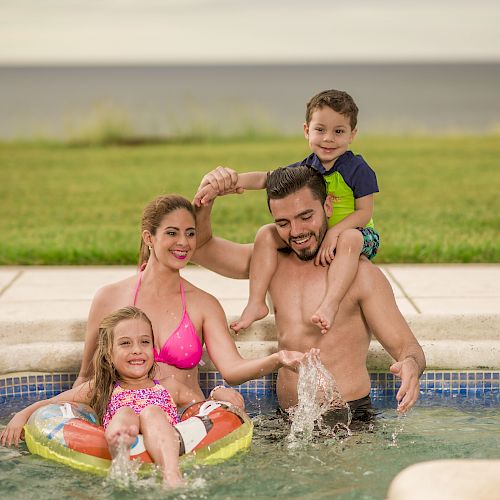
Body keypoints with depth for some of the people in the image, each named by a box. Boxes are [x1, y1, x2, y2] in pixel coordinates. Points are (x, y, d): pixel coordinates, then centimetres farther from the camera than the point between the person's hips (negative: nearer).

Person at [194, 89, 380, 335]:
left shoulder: (357, 169, -10)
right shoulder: (305, 168, 4)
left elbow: (364, 212, -14)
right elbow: (265, 178, -1)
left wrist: (334, 232, -30)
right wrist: (224, 183, -15)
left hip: (350, 231, -6)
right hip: (312, 235, 6)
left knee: (350, 238, -42)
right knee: (266, 234, -10)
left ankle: (330, 304, -51)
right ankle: (256, 303, -14)